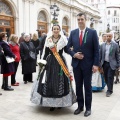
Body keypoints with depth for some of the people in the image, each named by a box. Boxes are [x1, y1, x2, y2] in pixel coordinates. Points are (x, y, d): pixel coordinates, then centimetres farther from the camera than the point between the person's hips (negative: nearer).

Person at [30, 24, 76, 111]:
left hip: (60, 62, -1)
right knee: (49, 82, 0)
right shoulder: (48, 39, 6)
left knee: (60, 82, 2)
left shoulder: (63, 39, 2)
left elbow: (66, 50, -3)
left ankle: (60, 102, 17)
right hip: (50, 62, 1)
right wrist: (42, 61, 0)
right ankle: (50, 102, 11)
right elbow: (45, 52, 6)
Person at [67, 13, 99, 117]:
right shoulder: (73, 32, 6)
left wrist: (96, 64, -12)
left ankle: (88, 108, 18)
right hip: (76, 64, 3)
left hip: (88, 64, -3)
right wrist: (74, 54, -10)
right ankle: (80, 106, 24)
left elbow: (96, 50, -6)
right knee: (78, 86, 11)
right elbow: (68, 47, 10)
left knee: (87, 86, 6)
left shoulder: (92, 32, -4)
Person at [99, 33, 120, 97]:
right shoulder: (102, 45, 6)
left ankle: (109, 91, 4)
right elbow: (100, 55, 9)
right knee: (106, 77, 9)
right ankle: (109, 88, 24)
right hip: (105, 63, 4)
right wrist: (99, 63, 6)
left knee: (110, 77, -4)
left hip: (112, 64, -3)